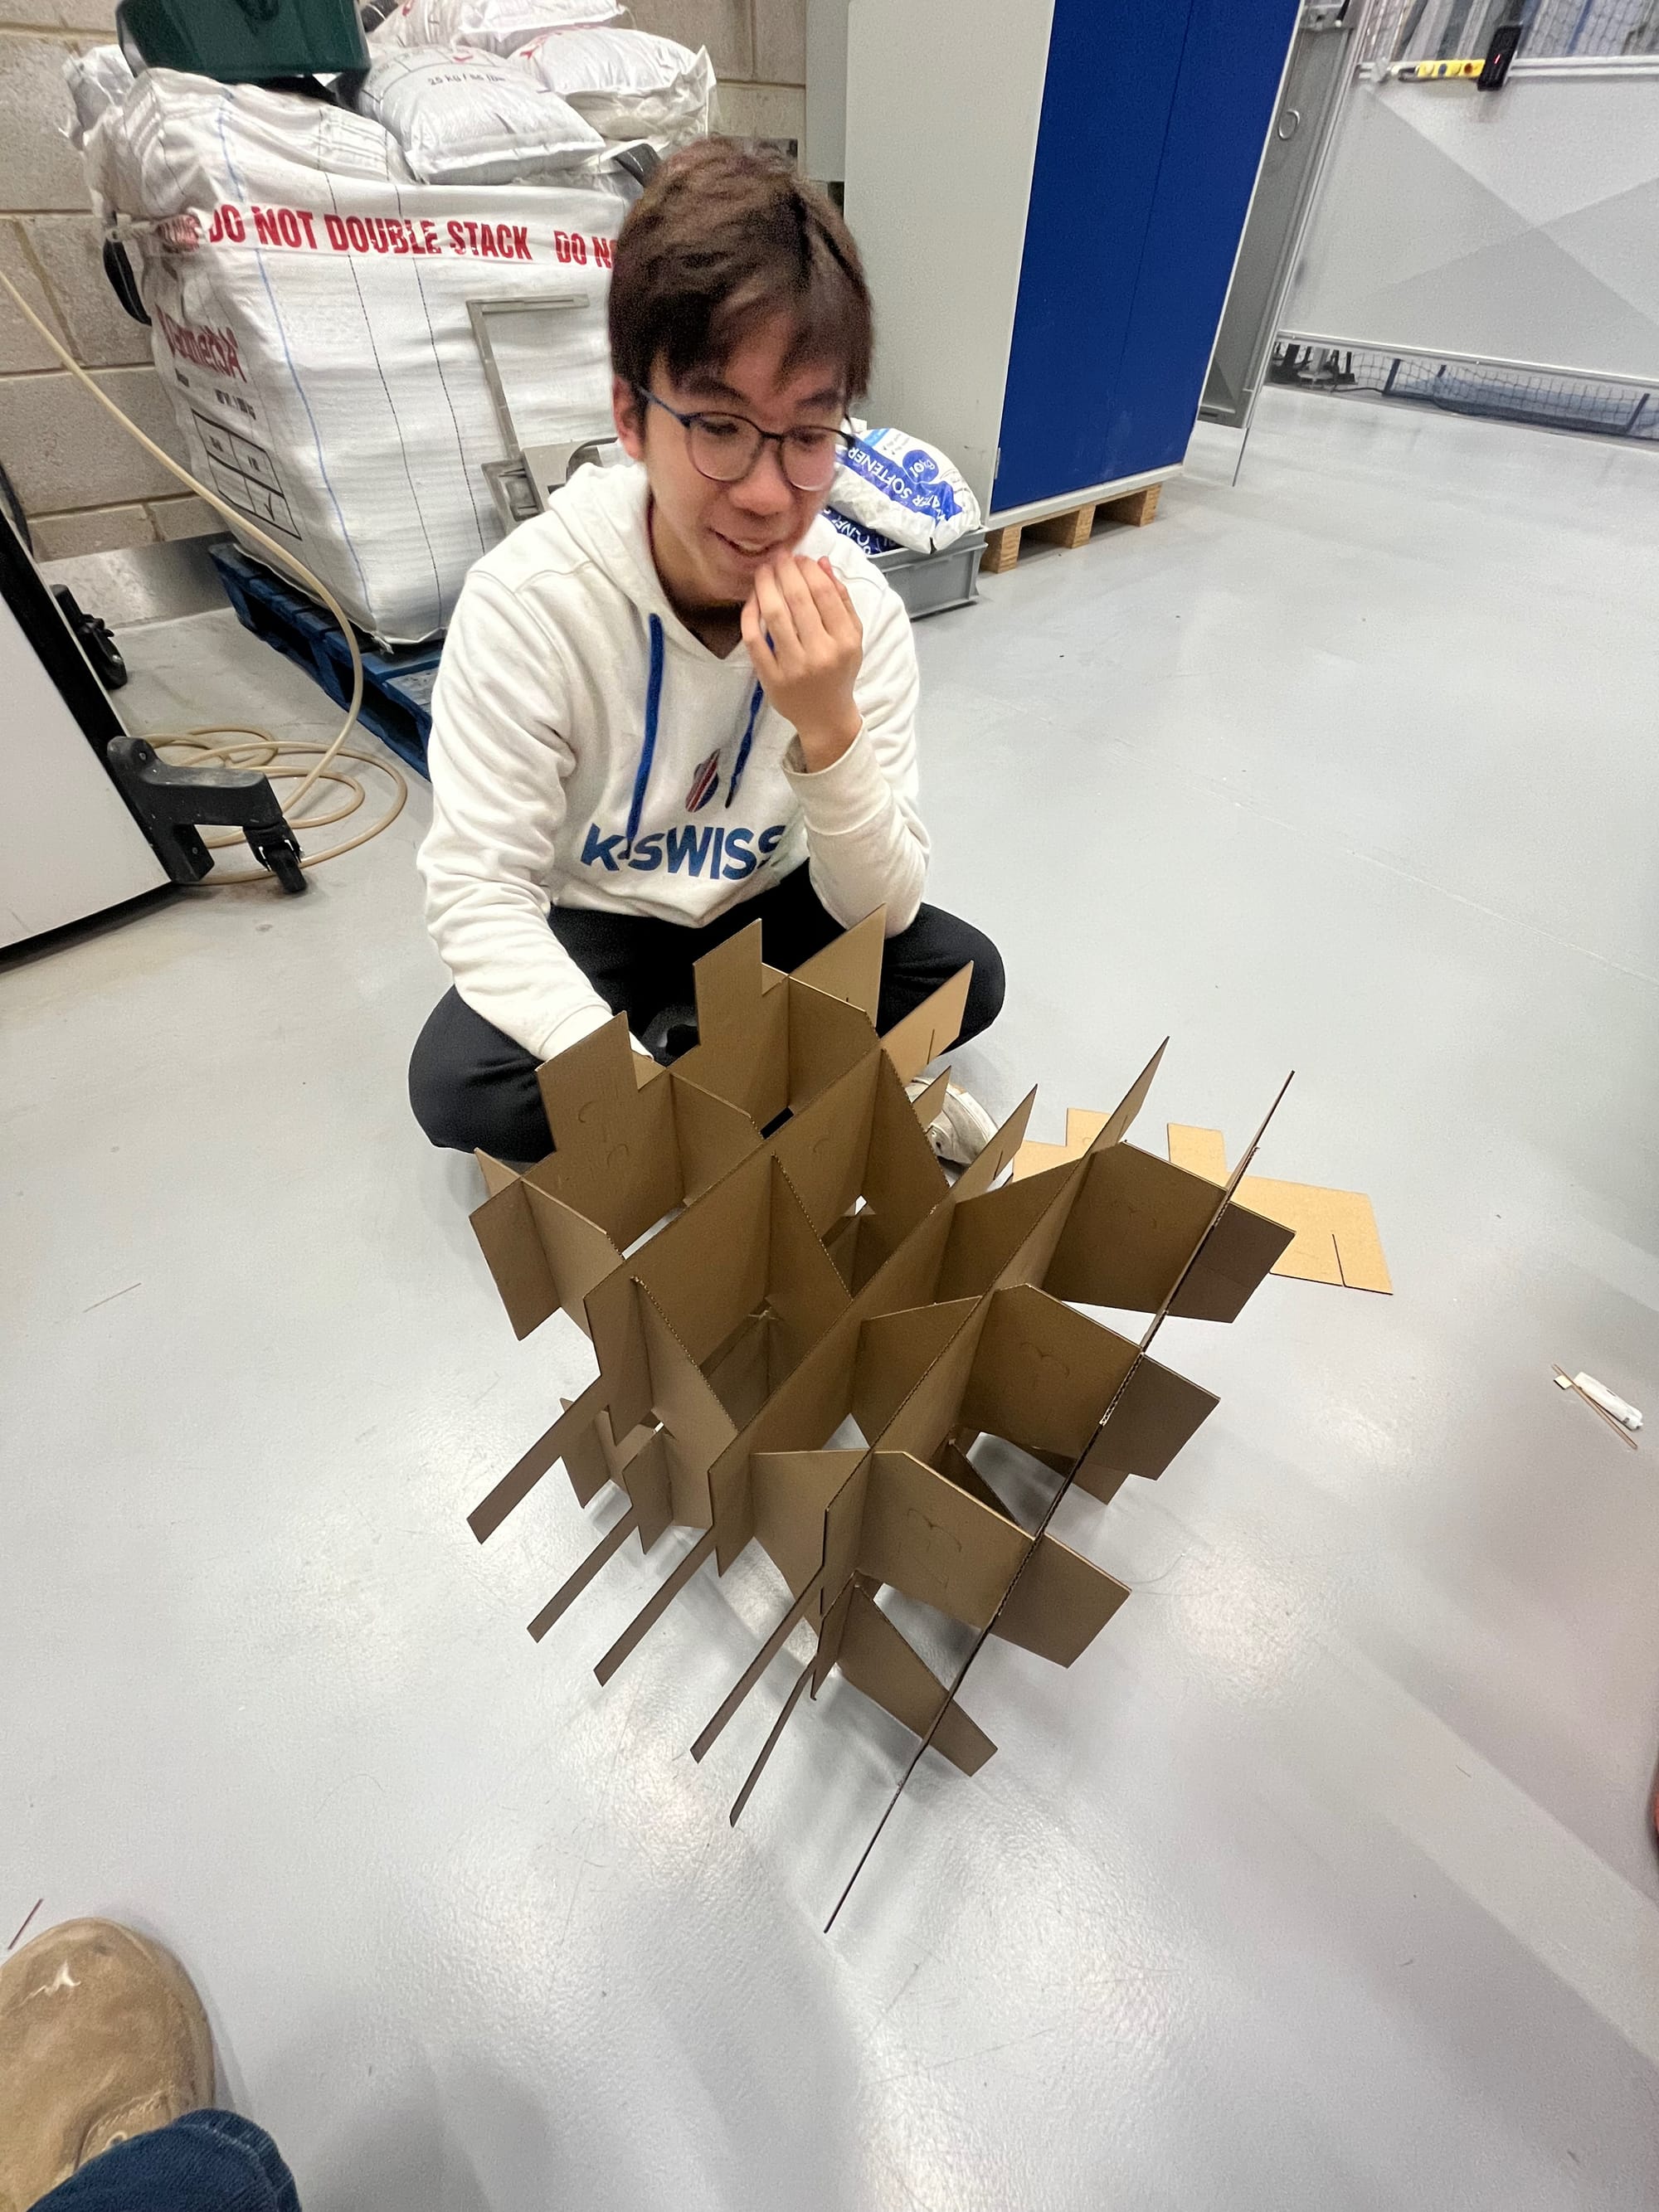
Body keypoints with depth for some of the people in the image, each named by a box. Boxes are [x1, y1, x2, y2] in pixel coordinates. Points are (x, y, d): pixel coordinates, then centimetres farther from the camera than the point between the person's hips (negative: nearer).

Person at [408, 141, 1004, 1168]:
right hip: (593, 922, -1)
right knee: (458, 1084, -27)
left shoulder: (857, 606, -17)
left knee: (966, 972, -15)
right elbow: (477, 889, -23)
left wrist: (829, 729, -35)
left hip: (763, 912, 2)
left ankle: (674, 1043, -5)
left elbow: (882, 913, -18)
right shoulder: (529, 600, -24)